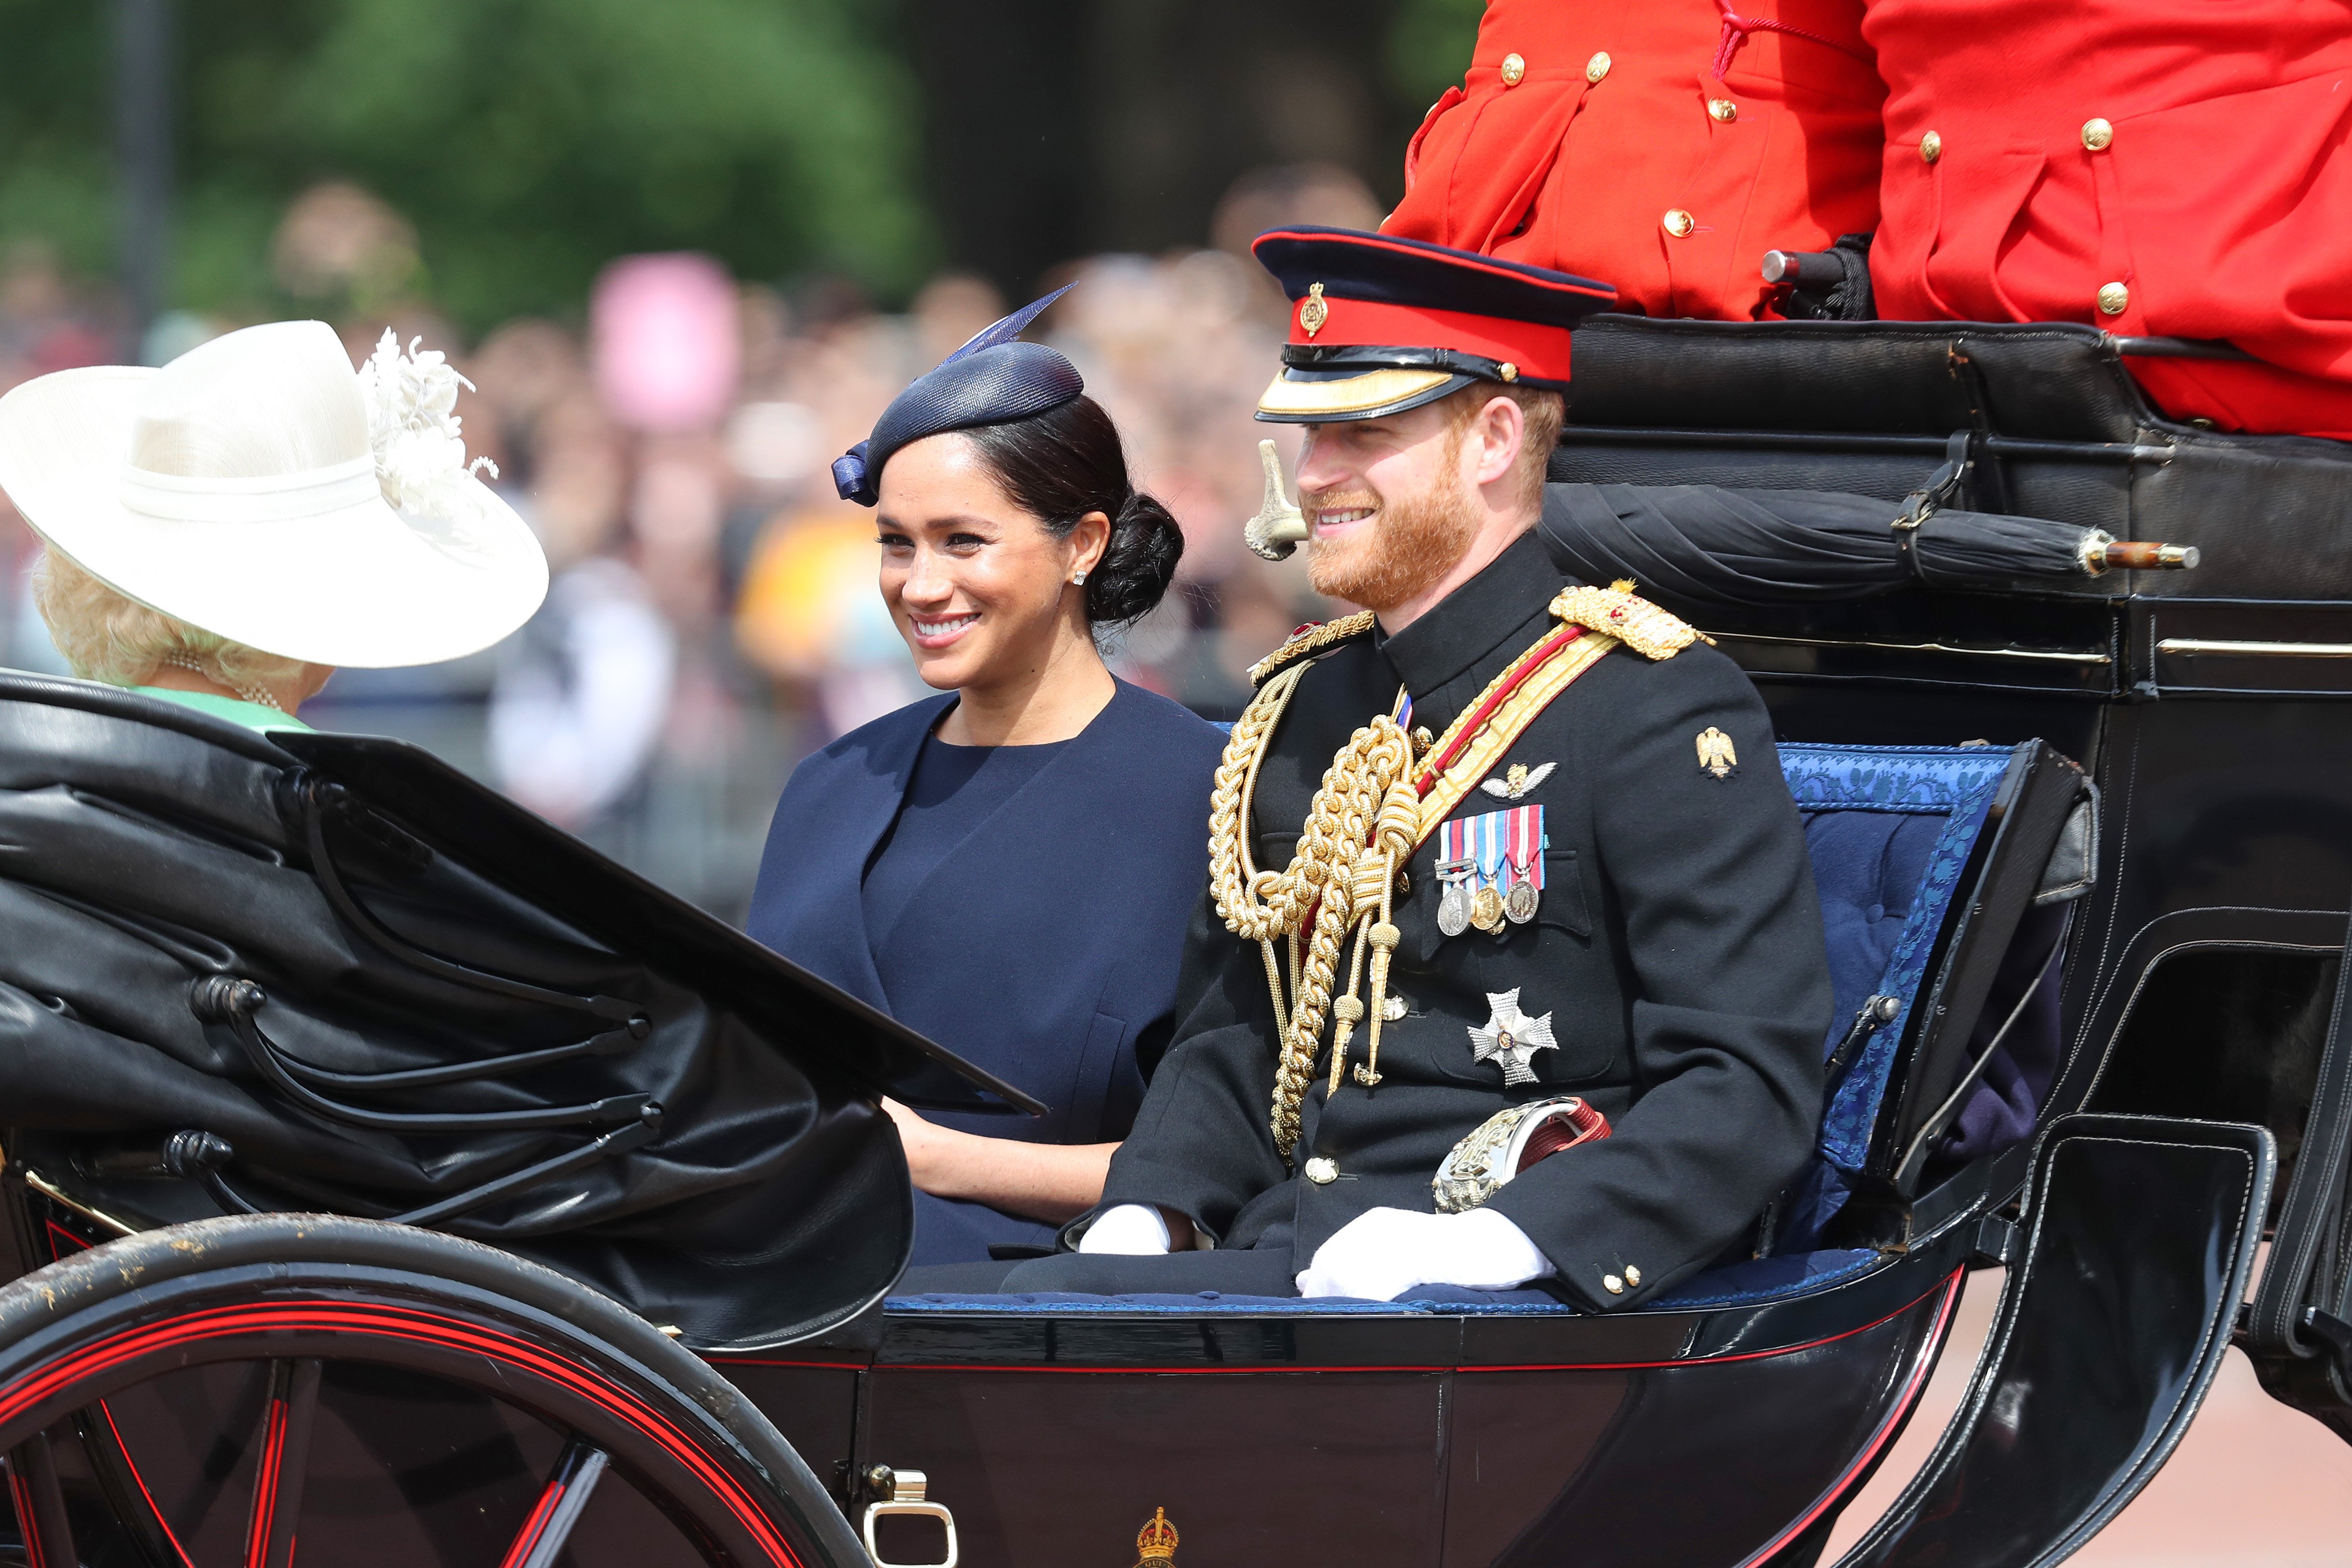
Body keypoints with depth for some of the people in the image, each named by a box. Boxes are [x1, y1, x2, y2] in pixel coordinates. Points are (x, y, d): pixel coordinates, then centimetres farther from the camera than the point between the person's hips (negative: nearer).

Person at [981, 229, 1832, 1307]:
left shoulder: (1658, 712, -4)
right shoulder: (1297, 711, 19)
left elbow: (1752, 1089, -11)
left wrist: (1492, 1243, -24)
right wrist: (1146, 1213, 4)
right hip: (1288, 1254, 7)